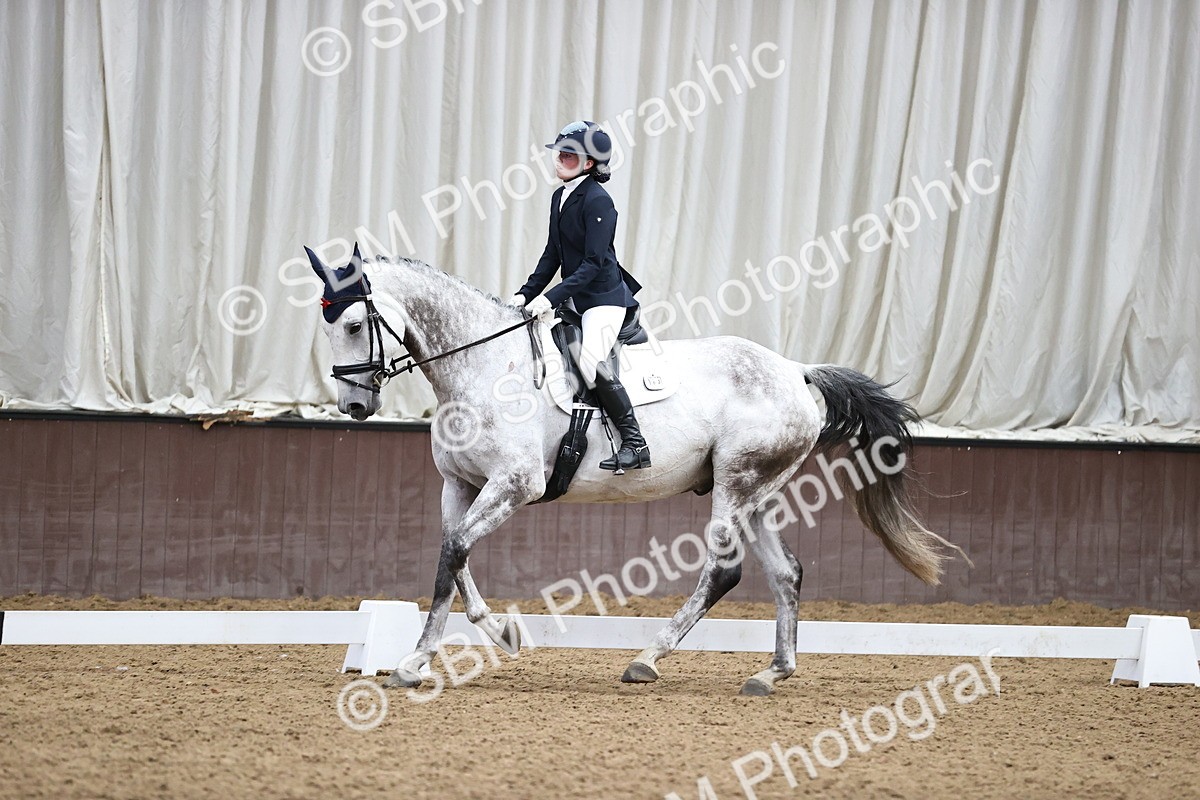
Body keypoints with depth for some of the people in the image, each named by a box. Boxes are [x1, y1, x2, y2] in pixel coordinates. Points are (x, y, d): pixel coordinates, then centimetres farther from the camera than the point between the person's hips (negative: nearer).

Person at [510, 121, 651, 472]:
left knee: (591, 360, -27)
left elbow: (593, 263, -21)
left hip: (604, 297, -10)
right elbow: (553, 255, 16)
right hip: (577, 300, 10)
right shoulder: (560, 197, 10)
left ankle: (635, 444, -20)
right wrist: (526, 294, 6)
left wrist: (551, 298, -25)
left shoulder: (597, 200, -17)